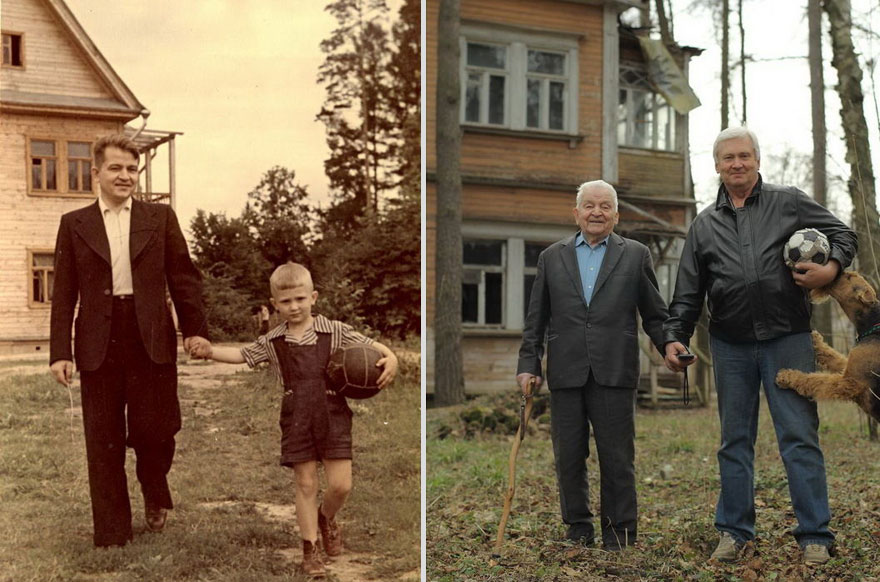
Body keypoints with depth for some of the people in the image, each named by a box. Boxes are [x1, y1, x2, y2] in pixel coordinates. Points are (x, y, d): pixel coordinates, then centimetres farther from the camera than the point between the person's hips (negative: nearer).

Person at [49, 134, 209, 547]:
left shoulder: (160, 218, 8)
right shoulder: (74, 224, 8)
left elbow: (184, 277, 7)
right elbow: (64, 294, 6)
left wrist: (194, 329, -2)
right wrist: (59, 352, -1)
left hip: (152, 340, -1)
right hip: (98, 344, 1)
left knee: (154, 430, -1)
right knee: (104, 442, 6)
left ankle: (155, 494, 31)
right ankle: (111, 532, 18)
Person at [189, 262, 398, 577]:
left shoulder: (335, 332, 1)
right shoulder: (273, 341, 6)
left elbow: (369, 345, 3)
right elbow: (242, 354, 10)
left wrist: (390, 357, -17)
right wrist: (211, 351, -5)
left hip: (333, 413, -1)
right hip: (297, 418, 1)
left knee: (340, 484, -2)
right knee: (306, 484, 4)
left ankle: (326, 518, 32)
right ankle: (310, 549, 16)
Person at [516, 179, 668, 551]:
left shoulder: (635, 255, 8)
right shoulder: (552, 257, 12)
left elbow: (654, 316, 9)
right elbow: (536, 319, 12)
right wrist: (529, 364, 5)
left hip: (614, 374, -2)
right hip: (566, 375, 2)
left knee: (617, 458, 2)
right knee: (568, 457, 7)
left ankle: (619, 534, 13)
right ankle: (578, 530, 20)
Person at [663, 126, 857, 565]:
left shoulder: (789, 203, 6)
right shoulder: (704, 225, 12)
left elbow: (842, 233, 10)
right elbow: (688, 294, 11)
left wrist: (832, 267, -10)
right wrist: (675, 336, 0)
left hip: (787, 339, -3)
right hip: (731, 346, 3)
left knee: (800, 437, -3)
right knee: (735, 441, 9)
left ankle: (814, 536, 5)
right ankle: (733, 531, 18)